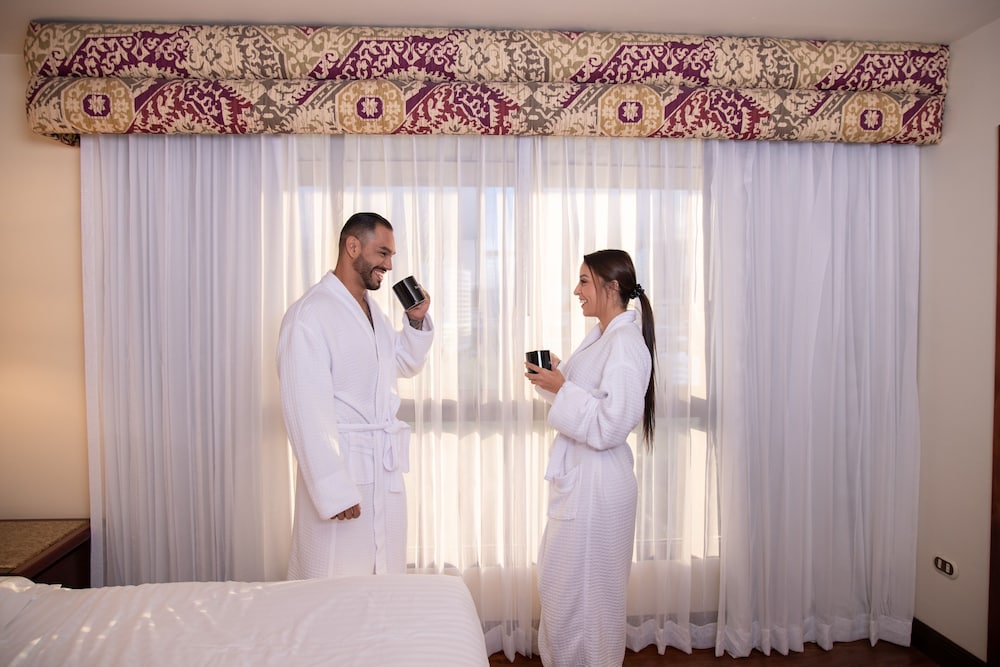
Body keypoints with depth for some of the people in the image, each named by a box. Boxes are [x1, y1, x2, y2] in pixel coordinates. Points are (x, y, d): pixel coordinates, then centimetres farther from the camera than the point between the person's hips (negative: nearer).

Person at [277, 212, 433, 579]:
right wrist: (333, 490, -20)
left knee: (388, 580, 18)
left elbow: (407, 364, 24)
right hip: (341, 469, -8)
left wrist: (417, 321, 5)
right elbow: (306, 410, -20)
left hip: (386, 469, 8)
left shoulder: (372, 308, 12)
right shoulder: (309, 314, -16)